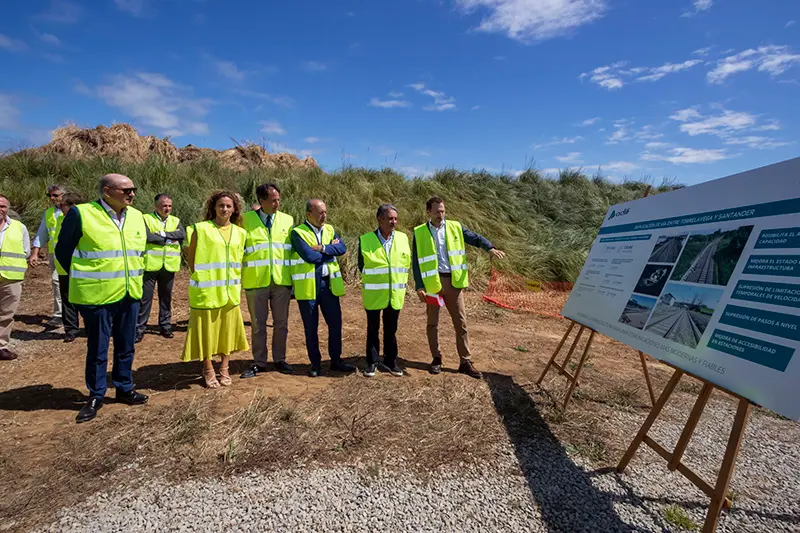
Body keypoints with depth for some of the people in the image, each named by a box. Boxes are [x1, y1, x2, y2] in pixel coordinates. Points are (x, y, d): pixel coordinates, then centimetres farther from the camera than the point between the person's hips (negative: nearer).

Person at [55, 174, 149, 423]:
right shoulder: (81, 214, -11)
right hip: (97, 296, -5)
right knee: (97, 348, 7)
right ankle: (95, 396, 23)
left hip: (130, 294, 5)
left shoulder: (137, 216, 5)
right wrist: (83, 279, 4)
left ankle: (124, 388, 30)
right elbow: (63, 251, -2)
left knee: (126, 345, 15)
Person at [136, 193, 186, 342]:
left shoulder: (176, 221, 11)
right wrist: (170, 239, -9)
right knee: (145, 297, 0)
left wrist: (163, 233, -15)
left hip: (169, 266, 4)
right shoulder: (146, 219, 0)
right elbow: (147, 236, -17)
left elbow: (182, 234, -8)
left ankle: (165, 325, 23)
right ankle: (139, 328, 9)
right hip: (150, 265, -3)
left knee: (166, 297, 12)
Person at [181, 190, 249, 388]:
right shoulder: (201, 229, -3)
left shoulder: (240, 233, 8)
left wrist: (236, 281, 6)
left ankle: (224, 369, 22)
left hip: (230, 291, 4)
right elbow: (191, 257, 1)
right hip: (206, 290, -3)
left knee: (228, 329, 9)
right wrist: (200, 278, -1)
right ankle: (208, 371, 17)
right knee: (206, 329, 3)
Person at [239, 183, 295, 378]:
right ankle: (259, 362, 22)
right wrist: (239, 277, -3)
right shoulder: (245, 220, -1)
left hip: (282, 280, 2)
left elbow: (293, 250, 10)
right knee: (258, 324, 9)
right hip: (256, 281, -2)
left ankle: (280, 360, 25)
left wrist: (295, 280, 8)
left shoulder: (288, 220, 6)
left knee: (281, 323, 10)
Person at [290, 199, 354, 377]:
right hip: (308, 286, -4)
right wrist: (331, 250, -6)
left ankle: (336, 360, 23)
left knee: (336, 323, 8)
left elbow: (342, 248, -5)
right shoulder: (297, 232, -6)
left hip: (330, 284, 4)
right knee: (311, 327, 7)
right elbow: (309, 256, -18)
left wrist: (323, 248, -18)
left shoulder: (329, 229, 11)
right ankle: (315, 363, 22)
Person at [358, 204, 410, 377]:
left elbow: (407, 263, 10)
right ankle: (372, 362, 22)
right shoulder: (365, 240, -8)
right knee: (373, 329, 9)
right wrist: (372, 281, 5)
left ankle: (390, 361, 26)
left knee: (391, 330, 13)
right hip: (373, 294, -2)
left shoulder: (403, 238, 2)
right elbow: (362, 266, 0)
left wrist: (401, 283, 7)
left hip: (395, 294, 3)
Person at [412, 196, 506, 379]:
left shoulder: (455, 227, 5)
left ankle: (465, 362, 14)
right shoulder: (419, 233, -1)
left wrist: (490, 248, -22)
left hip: (453, 281, 2)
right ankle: (436, 358, 25)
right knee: (433, 322, 9)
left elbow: (475, 238, -1)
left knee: (460, 321, 4)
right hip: (432, 283, -1)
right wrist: (419, 287, -8)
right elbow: (416, 262, -1)